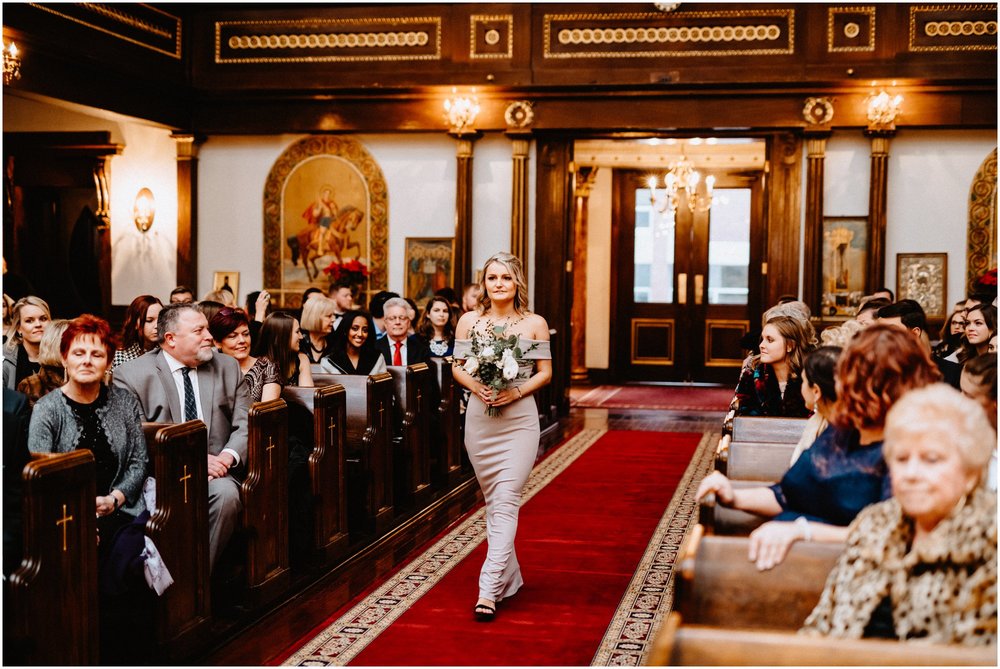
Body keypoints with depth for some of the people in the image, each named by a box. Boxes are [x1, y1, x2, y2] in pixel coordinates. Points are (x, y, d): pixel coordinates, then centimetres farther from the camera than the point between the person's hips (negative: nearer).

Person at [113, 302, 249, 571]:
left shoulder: (228, 367, 14)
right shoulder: (131, 374, 3)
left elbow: (246, 424, 9)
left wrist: (229, 456, -13)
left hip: (215, 471, 3)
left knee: (226, 494, -31)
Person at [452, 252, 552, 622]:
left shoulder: (535, 323, 0)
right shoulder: (469, 321, 4)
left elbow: (545, 372, 2)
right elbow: (458, 366, 7)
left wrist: (517, 391, -14)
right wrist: (476, 386, -13)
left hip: (519, 419, -3)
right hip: (479, 418, 3)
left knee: (506, 501, -11)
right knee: (492, 500, 12)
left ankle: (489, 589, -13)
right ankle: (509, 576, 27)